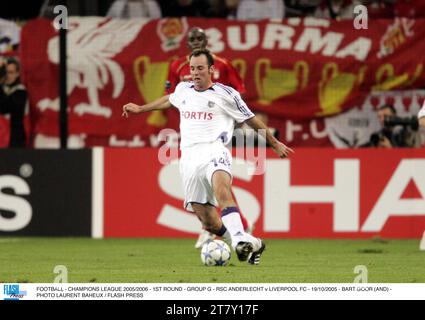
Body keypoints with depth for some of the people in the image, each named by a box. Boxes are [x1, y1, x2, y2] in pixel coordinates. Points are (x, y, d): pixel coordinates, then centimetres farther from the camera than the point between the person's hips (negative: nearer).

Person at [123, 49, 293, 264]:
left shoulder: (226, 94, 5)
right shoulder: (183, 89, 18)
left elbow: (251, 120, 15)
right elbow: (169, 100, 43)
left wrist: (275, 144, 21)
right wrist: (141, 109, 50)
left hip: (214, 150, -4)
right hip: (189, 156, 4)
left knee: (221, 187, -38)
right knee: (209, 222, -4)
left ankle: (240, 239, -54)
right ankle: (252, 246, 13)